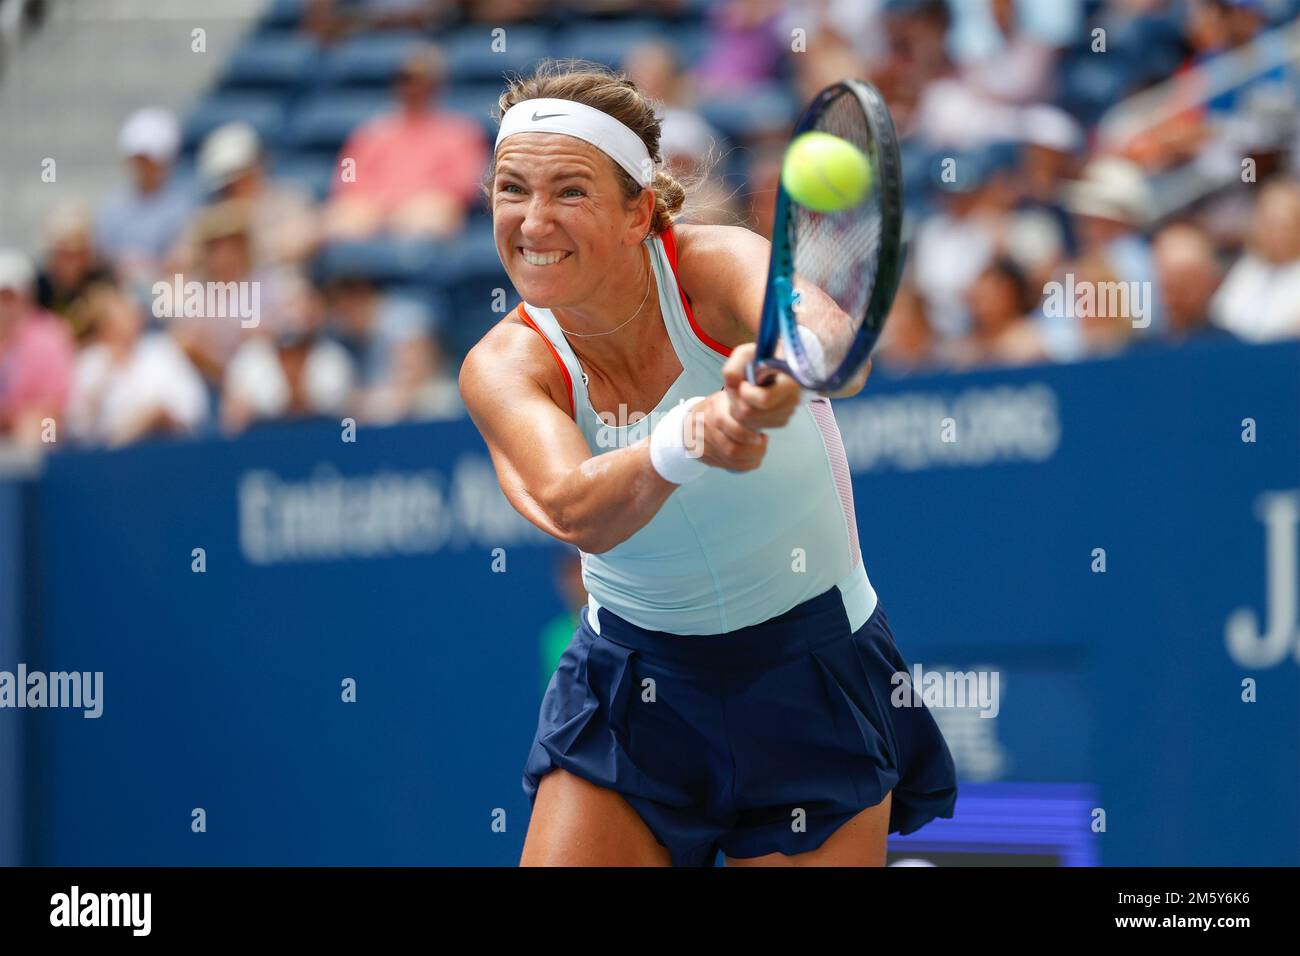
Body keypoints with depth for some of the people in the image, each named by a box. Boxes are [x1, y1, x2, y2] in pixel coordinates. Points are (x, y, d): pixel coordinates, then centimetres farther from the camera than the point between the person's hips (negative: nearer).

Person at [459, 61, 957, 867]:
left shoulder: (718, 265, -18)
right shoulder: (506, 366, -13)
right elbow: (576, 513, -34)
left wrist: (788, 372, -65)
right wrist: (682, 444, -54)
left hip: (813, 678, -2)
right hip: (631, 683, 2)